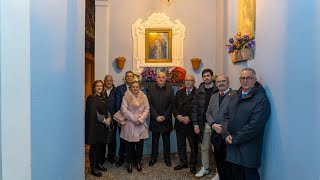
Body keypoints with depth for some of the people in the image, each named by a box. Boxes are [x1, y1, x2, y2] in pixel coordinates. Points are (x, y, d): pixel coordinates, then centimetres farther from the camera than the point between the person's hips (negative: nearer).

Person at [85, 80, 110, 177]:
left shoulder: (102, 98, 13)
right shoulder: (91, 98, -10)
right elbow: (93, 113, -17)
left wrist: (108, 118, -3)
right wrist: (104, 120, -10)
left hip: (102, 126, 7)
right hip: (94, 126, -7)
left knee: (101, 145, 10)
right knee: (94, 147, 3)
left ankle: (99, 163, 28)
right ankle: (93, 168, 15)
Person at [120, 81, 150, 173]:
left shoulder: (144, 96, 7)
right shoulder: (126, 96, -2)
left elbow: (147, 109, 1)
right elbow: (124, 110, -10)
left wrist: (140, 119, -11)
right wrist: (134, 118, -14)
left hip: (141, 124, 2)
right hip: (129, 124, -2)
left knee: (140, 144, 8)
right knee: (129, 145, 5)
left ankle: (138, 162, 26)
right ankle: (129, 163, 22)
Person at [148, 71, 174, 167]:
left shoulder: (170, 89, 2)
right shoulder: (151, 89, 3)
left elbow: (172, 104, -3)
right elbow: (149, 104, -2)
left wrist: (164, 116, -11)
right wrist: (156, 116, -11)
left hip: (166, 119, 0)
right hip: (154, 119, 0)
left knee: (166, 139, 10)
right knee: (155, 139, 10)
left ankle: (167, 158, 24)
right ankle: (153, 157, 24)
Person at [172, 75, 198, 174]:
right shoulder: (179, 92, 8)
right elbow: (174, 106, 6)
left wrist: (189, 118, -18)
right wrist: (177, 115, -10)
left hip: (191, 124, -4)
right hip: (179, 124, 4)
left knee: (193, 146, 10)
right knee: (180, 145, 15)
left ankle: (193, 165, 28)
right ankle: (183, 162, 33)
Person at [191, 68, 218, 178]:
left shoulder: (218, 90, -3)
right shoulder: (199, 92, 5)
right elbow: (195, 108, 5)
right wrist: (195, 124, -1)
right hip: (204, 124, 3)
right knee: (204, 147, 13)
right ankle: (205, 168, 28)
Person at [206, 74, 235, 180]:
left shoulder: (235, 95, -7)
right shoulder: (213, 96, 14)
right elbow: (208, 113, 13)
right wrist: (213, 124, -4)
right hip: (215, 132, 6)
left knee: (225, 158, 1)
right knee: (218, 157, 15)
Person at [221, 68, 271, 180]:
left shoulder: (261, 99, -10)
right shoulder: (234, 97, 12)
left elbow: (255, 125, -18)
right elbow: (226, 116, 11)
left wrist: (235, 139, -14)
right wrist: (226, 134, -5)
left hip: (248, 150, -6)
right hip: (232, 147, 6)